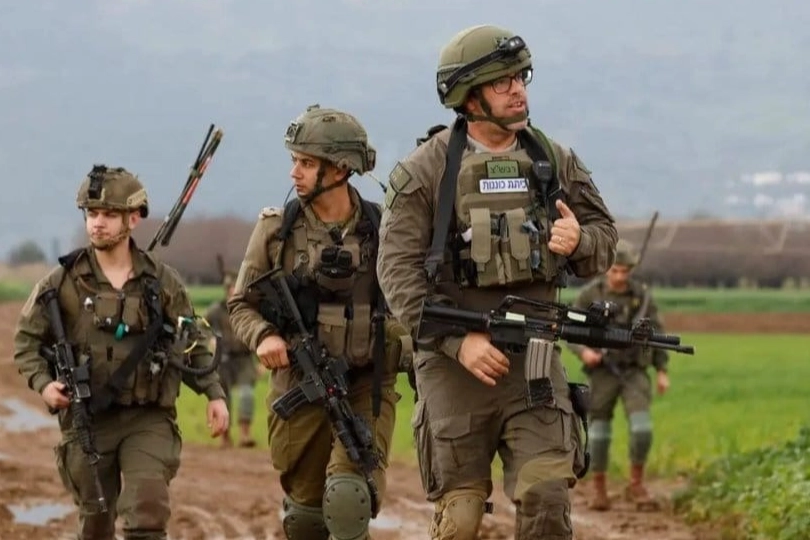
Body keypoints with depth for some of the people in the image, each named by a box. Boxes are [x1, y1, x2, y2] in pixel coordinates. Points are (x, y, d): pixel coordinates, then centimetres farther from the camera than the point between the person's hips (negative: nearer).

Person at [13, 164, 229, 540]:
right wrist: (42, 383, -11)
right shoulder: (63, 282, -2)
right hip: (87, 420, 1)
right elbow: (27, 340, 5)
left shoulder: (162, 281, 2)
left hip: (149, 420, -1)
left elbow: (191, 344, 11)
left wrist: (214, 393, 2)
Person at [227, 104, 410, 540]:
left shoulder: (381, 230, -1)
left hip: (367, 389, -1)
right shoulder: (276, 229, 0)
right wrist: (262, 336, -12)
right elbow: (240, 303, 8)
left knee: (347, 497, -20)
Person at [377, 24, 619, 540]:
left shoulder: (556, 162, 7)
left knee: (547, 494, -12)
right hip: (455, 362, -2)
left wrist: (578, 241, -10)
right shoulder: (425, 171, -5)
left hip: (534, 357, 2)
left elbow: (605, 241, 15)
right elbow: (398, 270, -8)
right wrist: (459, 341, -18)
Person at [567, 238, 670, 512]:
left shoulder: (642, 295, -4)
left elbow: (656, 333, 5)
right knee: (600, 432, 0)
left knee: (642, 429, -15)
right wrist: (584, 352, -24)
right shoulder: (589, 295, -8)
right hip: (603, 373, -1)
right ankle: (599, 491, 16)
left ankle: (636, 486, 1)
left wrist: (662, 372, 1)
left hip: (634, 373, 1)